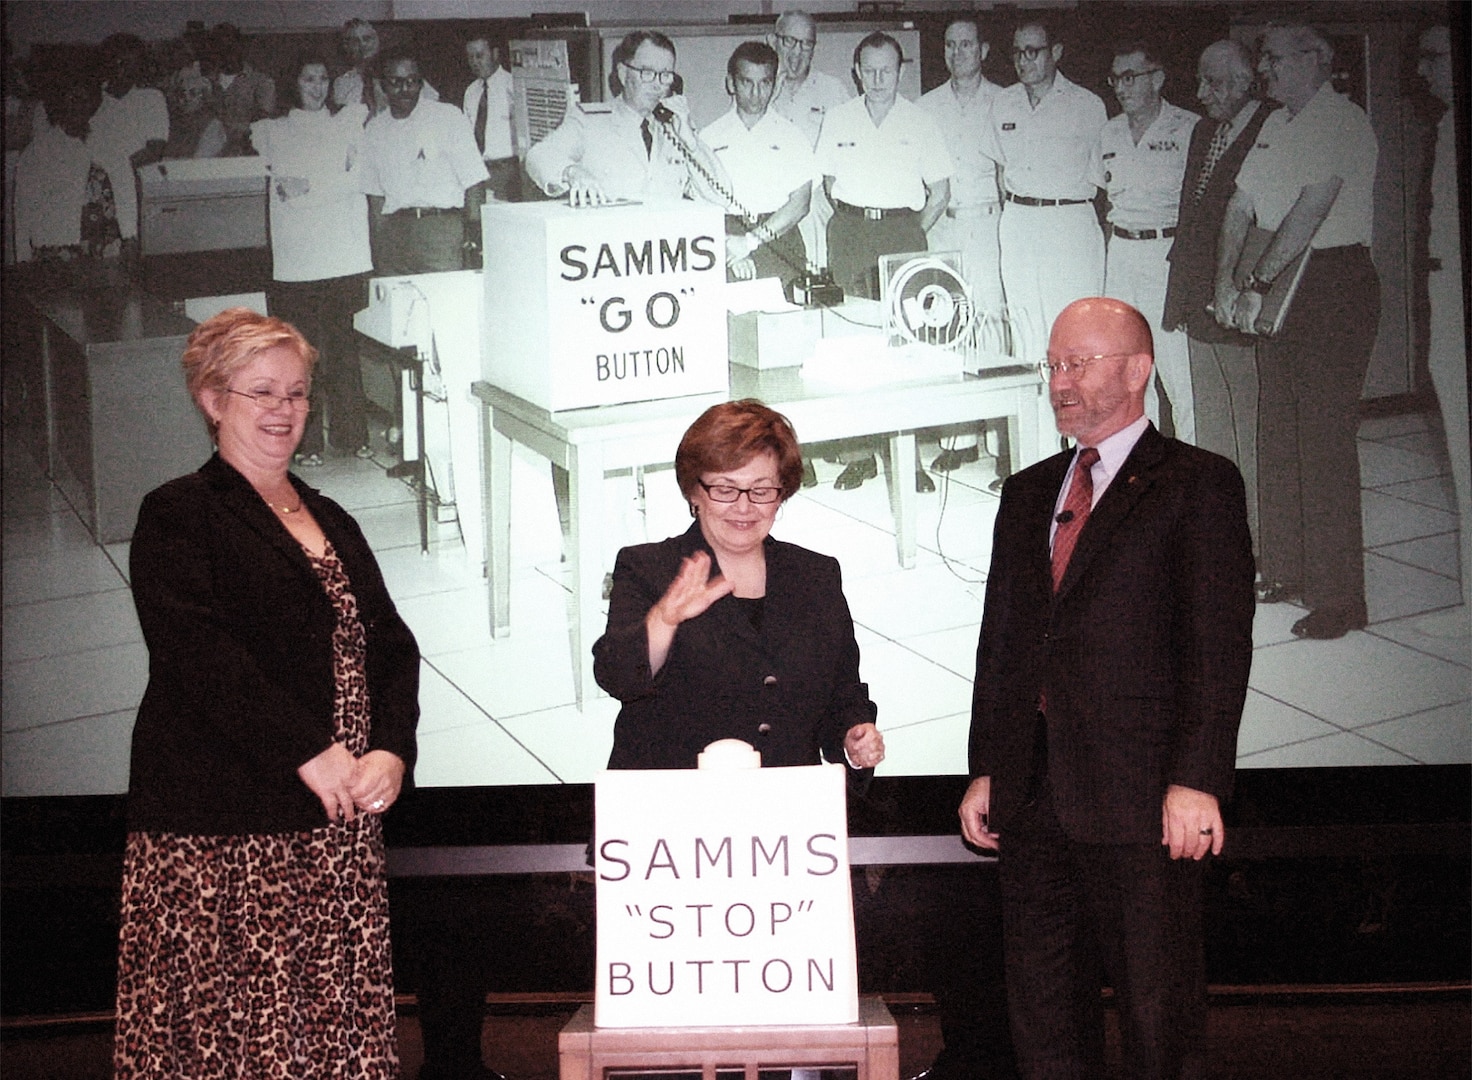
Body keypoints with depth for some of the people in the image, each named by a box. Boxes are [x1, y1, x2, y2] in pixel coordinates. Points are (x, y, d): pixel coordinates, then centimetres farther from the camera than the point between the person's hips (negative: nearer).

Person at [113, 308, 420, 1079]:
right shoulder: (177, 516, 0)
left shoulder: (331, 522, 20)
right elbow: (199, 653, -13)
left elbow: (391, 648, 14)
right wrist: (308, 752, -18)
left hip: (340, 824, 6)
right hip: (219, 833, -5)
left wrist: (390, 752, -3)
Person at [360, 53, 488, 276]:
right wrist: (375, 249, 7)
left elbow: (472, 183, 0)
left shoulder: (448, 117, 4)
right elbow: (375, 198, 16)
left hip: (441, 226, -3)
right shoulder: (375, 129, 15)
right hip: (393, 230, 3)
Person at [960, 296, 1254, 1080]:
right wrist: (986, 770, 11)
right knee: (1043, 1014, 12)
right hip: (1033, 799, 6)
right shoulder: (1027, 493, 17)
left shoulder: (1197, 484, -1)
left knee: (1159, 1015, 2)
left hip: (1141, 800, -6)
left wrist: (1197, 780, -15)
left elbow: (1221, 645, -8)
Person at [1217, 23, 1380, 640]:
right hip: (1279, 288, 9)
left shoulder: (1342, 122, -11)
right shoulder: (1276, 125, 16)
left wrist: (1256, 283, -21)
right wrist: (1226, 278, -2)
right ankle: (1284, 573, 22)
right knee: (1277, 432, 11)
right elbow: (1241, 205, 13)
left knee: (1325, 440, -8)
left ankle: (1337, 598, -2)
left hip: (1334, 283, -9)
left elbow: (1312, 209, -21)